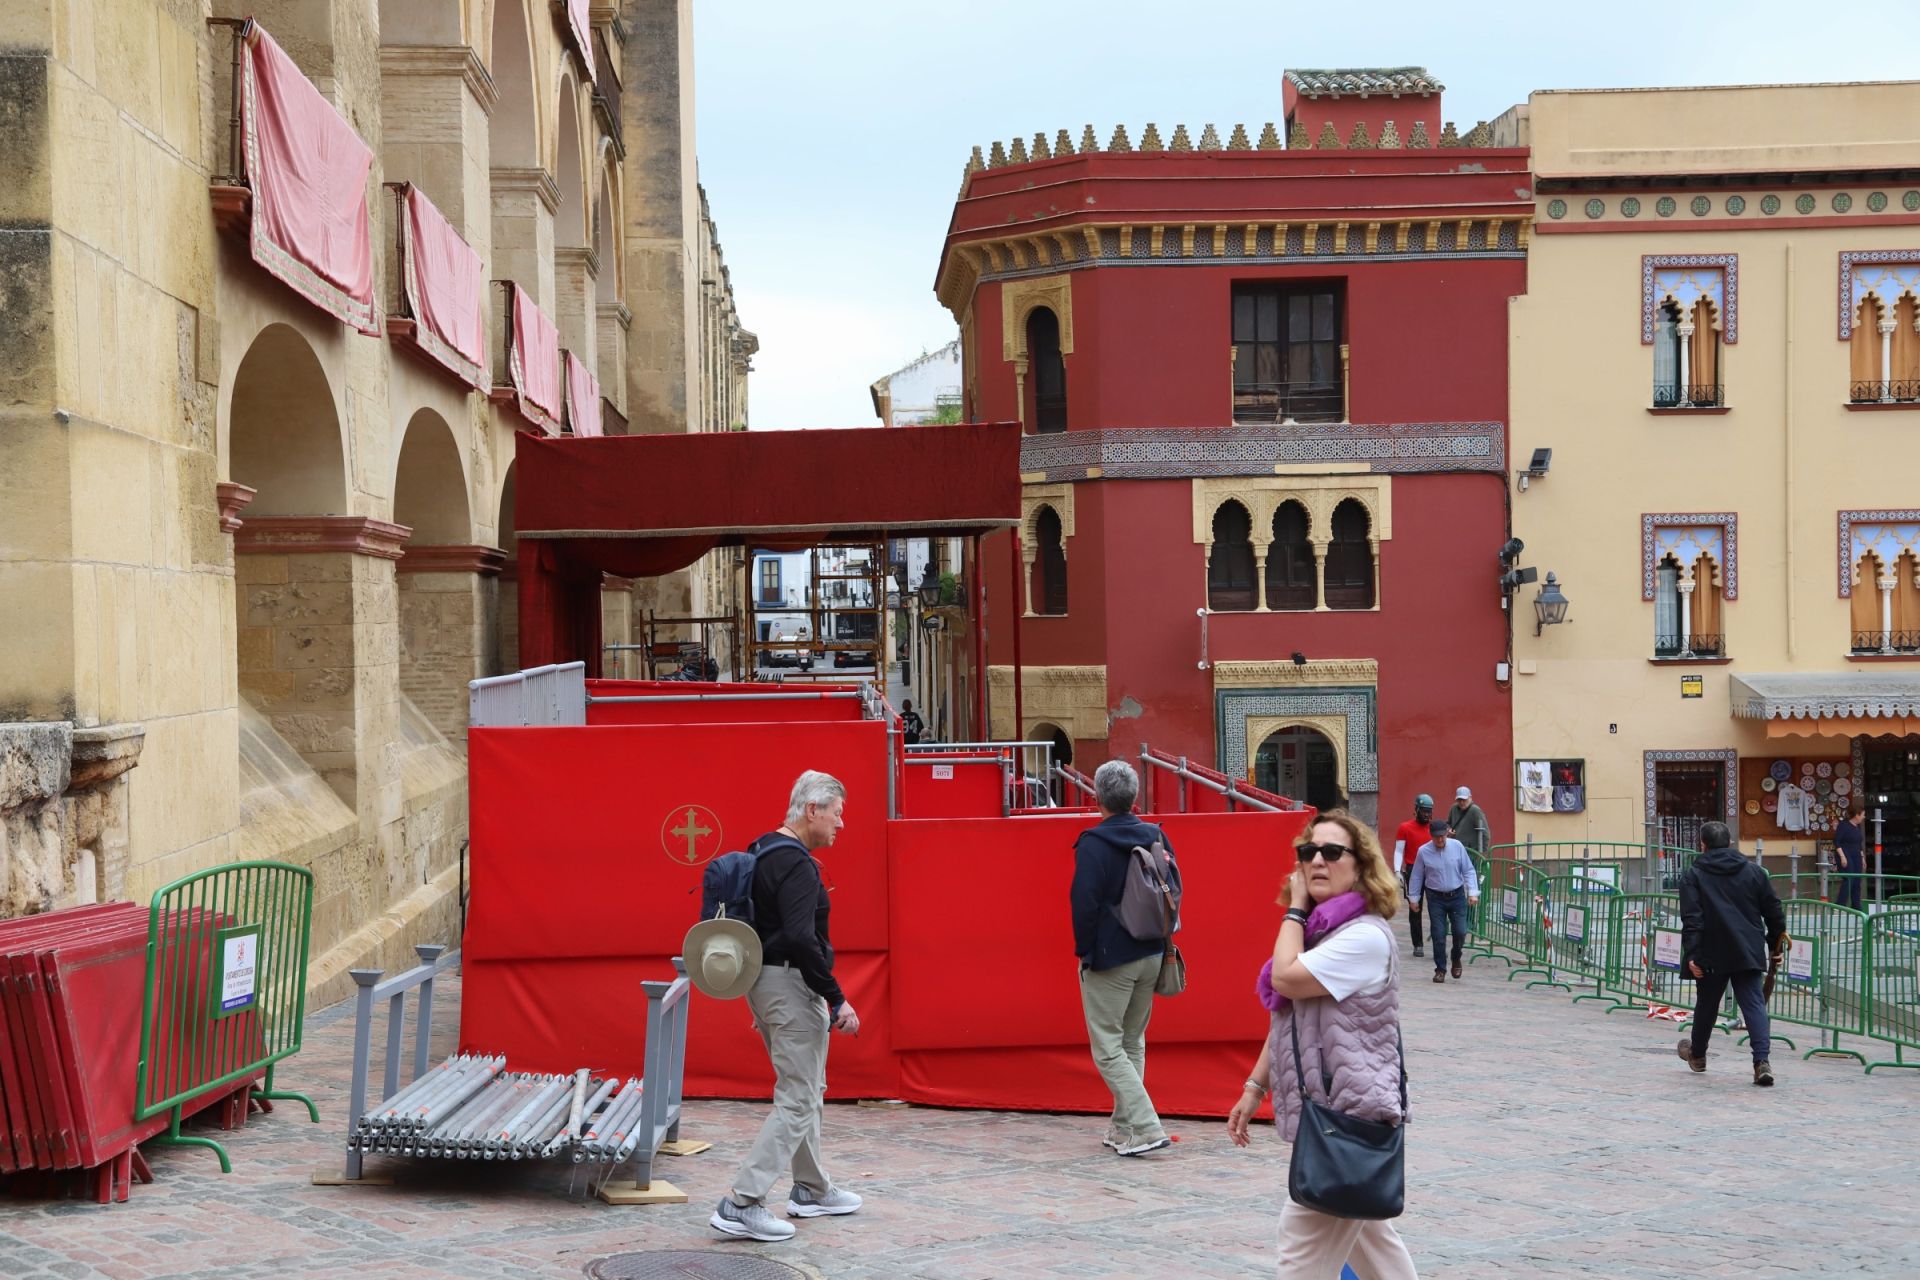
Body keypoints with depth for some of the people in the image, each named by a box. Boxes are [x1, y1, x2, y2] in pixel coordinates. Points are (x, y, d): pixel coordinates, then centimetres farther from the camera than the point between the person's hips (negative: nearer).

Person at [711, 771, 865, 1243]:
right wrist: (838, 1000, -24)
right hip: (791, 984, -10)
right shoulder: (796, 864, -19)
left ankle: (811, 1190, 31)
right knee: (797, 1101, -7)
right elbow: (801, 938, -29)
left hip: (763, 981, 11)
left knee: (807, 1089, 22)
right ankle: (741, 1205, -11)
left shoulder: (763, 854, 12)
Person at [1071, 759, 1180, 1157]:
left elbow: (1085, 903, -16)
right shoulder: (1156, 837, 4)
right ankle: (1123, 1127, 21)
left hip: (1109, 959, -6)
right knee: (1133, 1042, 17)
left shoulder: (1094, 843, -15)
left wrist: (1084, 950, -4)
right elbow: (1174, 891, 10)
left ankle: (1145, 1127, -11)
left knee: (1107, 1046, -1)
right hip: (1151, 956, 6)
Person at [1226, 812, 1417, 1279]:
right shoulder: (1318, 932, 14)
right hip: (1326, 1113, 10)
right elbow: (1285, 1019, 19)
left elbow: (1286, 979, -23)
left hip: (1349, 1115, -10)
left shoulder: (1366, 937, -17)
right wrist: (1254, 1087, 16)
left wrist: (1295, 908, -11)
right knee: (1368, 1235, 19)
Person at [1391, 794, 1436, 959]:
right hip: (1413, 871, -2)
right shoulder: (1405, 828, 1)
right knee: (1414, 909, 3)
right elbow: (1399, 851, 0)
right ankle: (1417, 945, 9)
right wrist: (1398, 872, -11)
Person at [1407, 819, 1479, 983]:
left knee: (1460, 931, -5)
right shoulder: (1423, 851, -6)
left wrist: (1473, 892, -6)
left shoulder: (1457, 846, -5)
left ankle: (1456, 960, 24)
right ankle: (1440, 970, 11)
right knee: (1438, 935, -2)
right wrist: (1413, 898, 8)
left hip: (1457, 896, 0)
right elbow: (1417, 877, 3)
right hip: (1436, 898, 0)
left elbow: (1468, 871, 0)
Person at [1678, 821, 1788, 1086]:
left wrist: (1690, 954, -14)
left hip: (1711, 955, -1)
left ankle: (1697, 1055, 36)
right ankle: (1762, 1060, -19)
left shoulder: (1693, 875, -2)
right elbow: (1774, 910, 9)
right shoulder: (1753, 871, 7)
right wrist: (1776, 940, 23)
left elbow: (1691, 919, -12)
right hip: (1749, 953, 1)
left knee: (1706, 1004, 16)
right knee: (1754, 1004, -2)